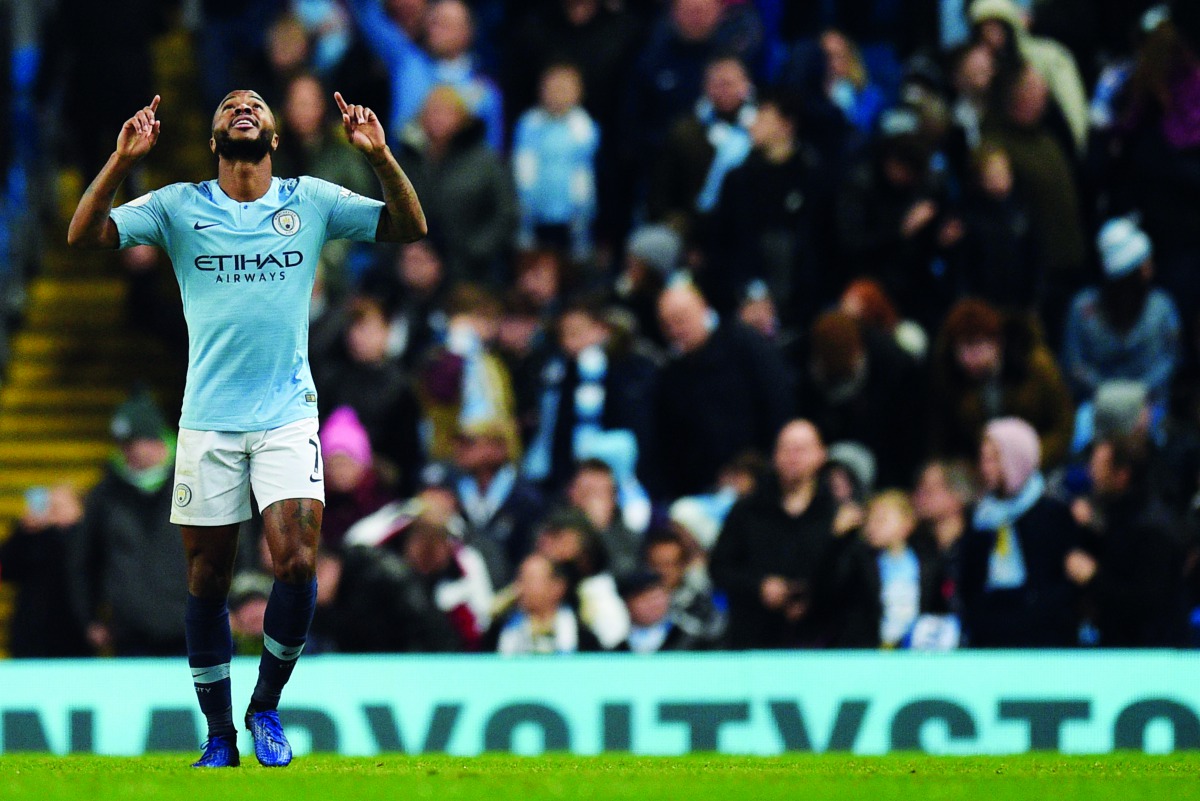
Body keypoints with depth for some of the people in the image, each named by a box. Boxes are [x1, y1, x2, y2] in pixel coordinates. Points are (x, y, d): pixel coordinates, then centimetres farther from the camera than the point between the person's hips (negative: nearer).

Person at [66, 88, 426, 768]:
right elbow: (84, 236, -5)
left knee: (298, 564, -14)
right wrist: (122, 161, -19)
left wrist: (379, 156, -13)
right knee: (208, 581, 2)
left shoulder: (311, 201, 5)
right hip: (208, 422, 0)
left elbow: (410, 227, 3)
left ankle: (267, 706, 7)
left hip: (289, 414, 0)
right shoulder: (179, 206, 4)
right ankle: (219, 735, 14)